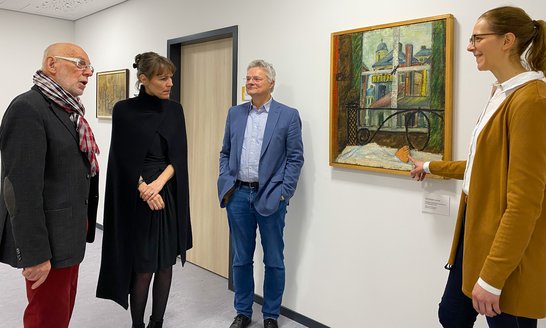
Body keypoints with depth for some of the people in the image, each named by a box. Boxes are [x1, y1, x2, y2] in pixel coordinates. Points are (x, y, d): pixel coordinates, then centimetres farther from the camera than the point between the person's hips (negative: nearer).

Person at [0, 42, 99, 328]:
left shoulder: (67, 109, 12)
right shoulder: (27, 108, -18)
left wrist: (83, 224, 14)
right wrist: (34, 254, -22)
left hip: (69, 234, 9)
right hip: (49, 239, -9)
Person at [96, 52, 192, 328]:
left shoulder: (175, 110, 6)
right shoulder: (124, 110, -5)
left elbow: (180, 155, 0)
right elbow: (125, 160, -7)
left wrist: (158, 184, -14)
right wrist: (146, 190, -15)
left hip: (171, 194, 4)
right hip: (137, 198, -4)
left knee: (166, 262, 9)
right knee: (143, 266, 1)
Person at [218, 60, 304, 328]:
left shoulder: (288, 115, -2)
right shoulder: (235, 114, 10)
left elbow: (295, 158, -3)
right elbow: (225, 153, 14)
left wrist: (283, 193, -9)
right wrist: (226, 184, 2)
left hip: (270, 196, -3)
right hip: (238, 195, 4)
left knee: (273, 261, 8)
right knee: (241, 259, 13)